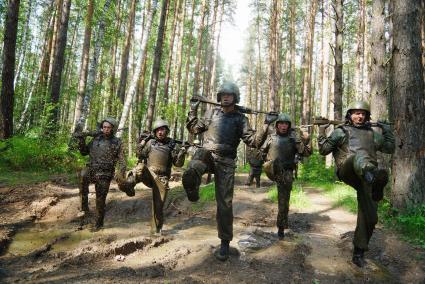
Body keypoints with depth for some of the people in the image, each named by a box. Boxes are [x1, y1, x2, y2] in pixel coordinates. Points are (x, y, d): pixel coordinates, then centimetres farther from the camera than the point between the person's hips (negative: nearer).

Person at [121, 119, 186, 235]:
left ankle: (156, 229, 15)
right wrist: (141, 144, -4)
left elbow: (178, 163, 1)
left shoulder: (173, 145, 4)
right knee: (141, 167, -34)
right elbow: (140, 155, 11)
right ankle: (129, 184, -55)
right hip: (148, 173, 1)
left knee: (158, 205, 1)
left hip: (161, 179, 0)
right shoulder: (150, 142, 7)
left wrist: (182, 154, -17)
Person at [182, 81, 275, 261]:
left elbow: (253, 141, -1)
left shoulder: (240, 119, 8)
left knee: (224, 203, 0)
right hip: (205, 153, 1)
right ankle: (193, 195, -2)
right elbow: (194, 129, 23)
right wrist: (193, 111, 12)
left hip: (225, 161, -1)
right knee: (190, 175, -36)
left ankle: (225, 243, 13)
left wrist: (266, 126, -13)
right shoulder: (212, 113, 16)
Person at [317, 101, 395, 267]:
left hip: (364, 178, 5)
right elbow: (323, 150, 11)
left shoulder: (372, 134, 27)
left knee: (369, 216, 0)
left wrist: (387, 131, 24)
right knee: (360, 157, -39)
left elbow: (390, 149, 32)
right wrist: (322, 131, 3)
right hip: (347, 170, -4)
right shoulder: (341, 131, 15)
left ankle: (358, 253, 13)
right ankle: (375, 178, -73)